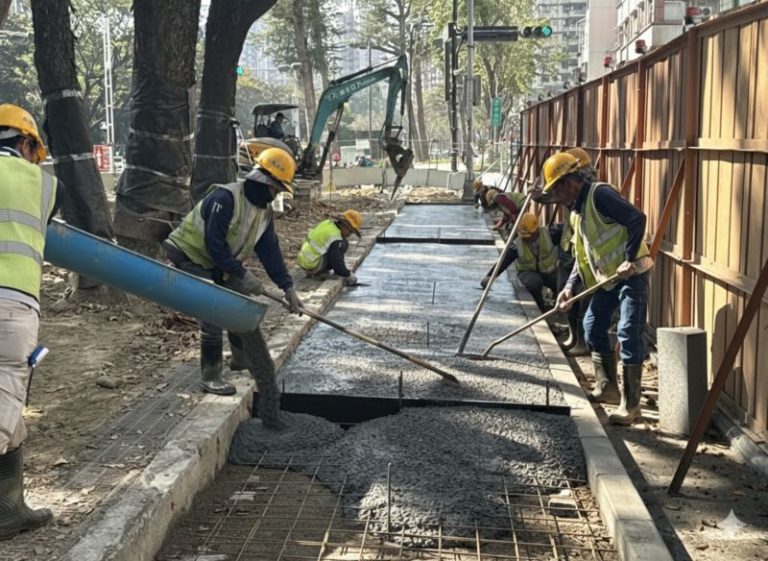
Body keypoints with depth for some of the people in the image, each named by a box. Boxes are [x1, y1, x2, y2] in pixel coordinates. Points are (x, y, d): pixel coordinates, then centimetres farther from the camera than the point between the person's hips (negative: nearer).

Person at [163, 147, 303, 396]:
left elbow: (269, 250, 0)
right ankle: (210, 376, -9)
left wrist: (287, 287, -7)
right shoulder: (225, 198, -29)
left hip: (219, 264, 9)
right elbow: (214, 246, -30)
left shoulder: (264, 210, -1)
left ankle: (243, 356, 35)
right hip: (190, 257, -9)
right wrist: (243, 275, -25)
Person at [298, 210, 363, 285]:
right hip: (313, 267, -8)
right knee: (343, 244, -10)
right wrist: (349, 275, -4)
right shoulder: (336, 240, -22)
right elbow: (337, 264, -21)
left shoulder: (327, 223, 3)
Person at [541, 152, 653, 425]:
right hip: (607, 277, 10)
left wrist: (629, 259, -26)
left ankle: (631, 404, -8)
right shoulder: (576, 209, 15)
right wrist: (570, 286, 8)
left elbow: (637, 218, -24)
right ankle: (607, 387, 27)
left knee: (628, 334, -12)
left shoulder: (600, 194, -15)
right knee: (593, 326, 15)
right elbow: (582, 254, 18)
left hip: (631, 273, -10)